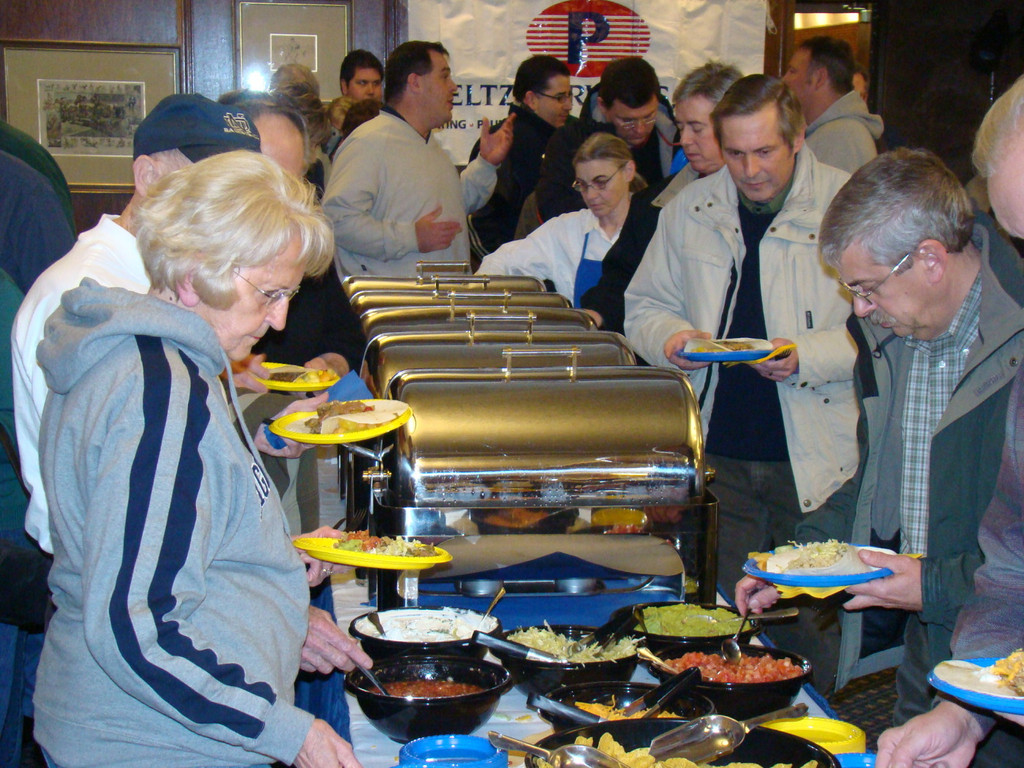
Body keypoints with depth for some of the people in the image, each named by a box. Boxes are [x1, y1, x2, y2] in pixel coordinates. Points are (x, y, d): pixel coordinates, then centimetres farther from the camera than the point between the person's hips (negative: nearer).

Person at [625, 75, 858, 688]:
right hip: (720, 454, 3)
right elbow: (644, 307, 19)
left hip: (816, 460, -3)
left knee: (816, 628, 2)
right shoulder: (691, 209, 10)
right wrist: (671, 337, -3)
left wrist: (808, 356, -20)